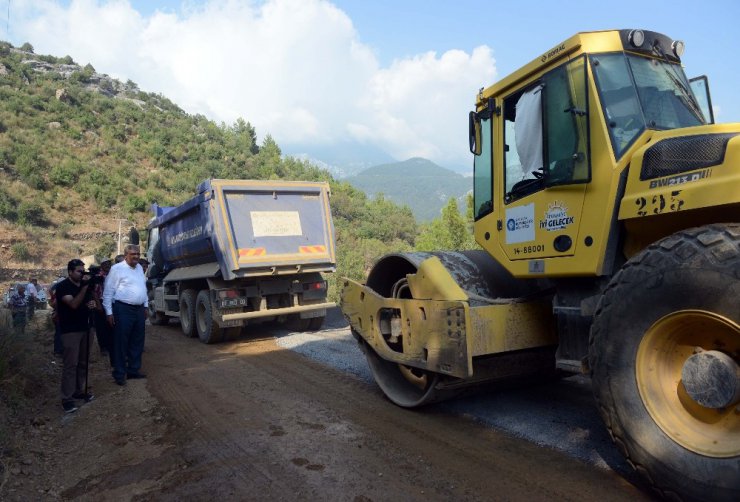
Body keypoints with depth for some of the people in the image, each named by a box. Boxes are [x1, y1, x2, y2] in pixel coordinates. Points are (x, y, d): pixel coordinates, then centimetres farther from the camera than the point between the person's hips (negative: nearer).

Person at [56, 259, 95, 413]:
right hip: (70, 331, -7)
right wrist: (85, 287, -27)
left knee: (83, 363, 11)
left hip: (85, 328, 7)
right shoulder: (63, 286, -9)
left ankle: (80, 391, 22)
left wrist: (90, 305, 0)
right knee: (71, 364, -7)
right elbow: (74, 304, -23)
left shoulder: (83, 285, 12)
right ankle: (67, 398, -2)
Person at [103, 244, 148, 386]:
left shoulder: (140, 268, 14)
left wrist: (145, 306, 19)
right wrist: (109, 312, -11)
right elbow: (108, 292, -8)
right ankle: (119, 374, 9)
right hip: (123, 310, -7)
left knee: (137, 342, 13)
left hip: (139, 309, 7)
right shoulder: (117, 269, -8)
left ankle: (134, 370, 25)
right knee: (121, 342, 0)